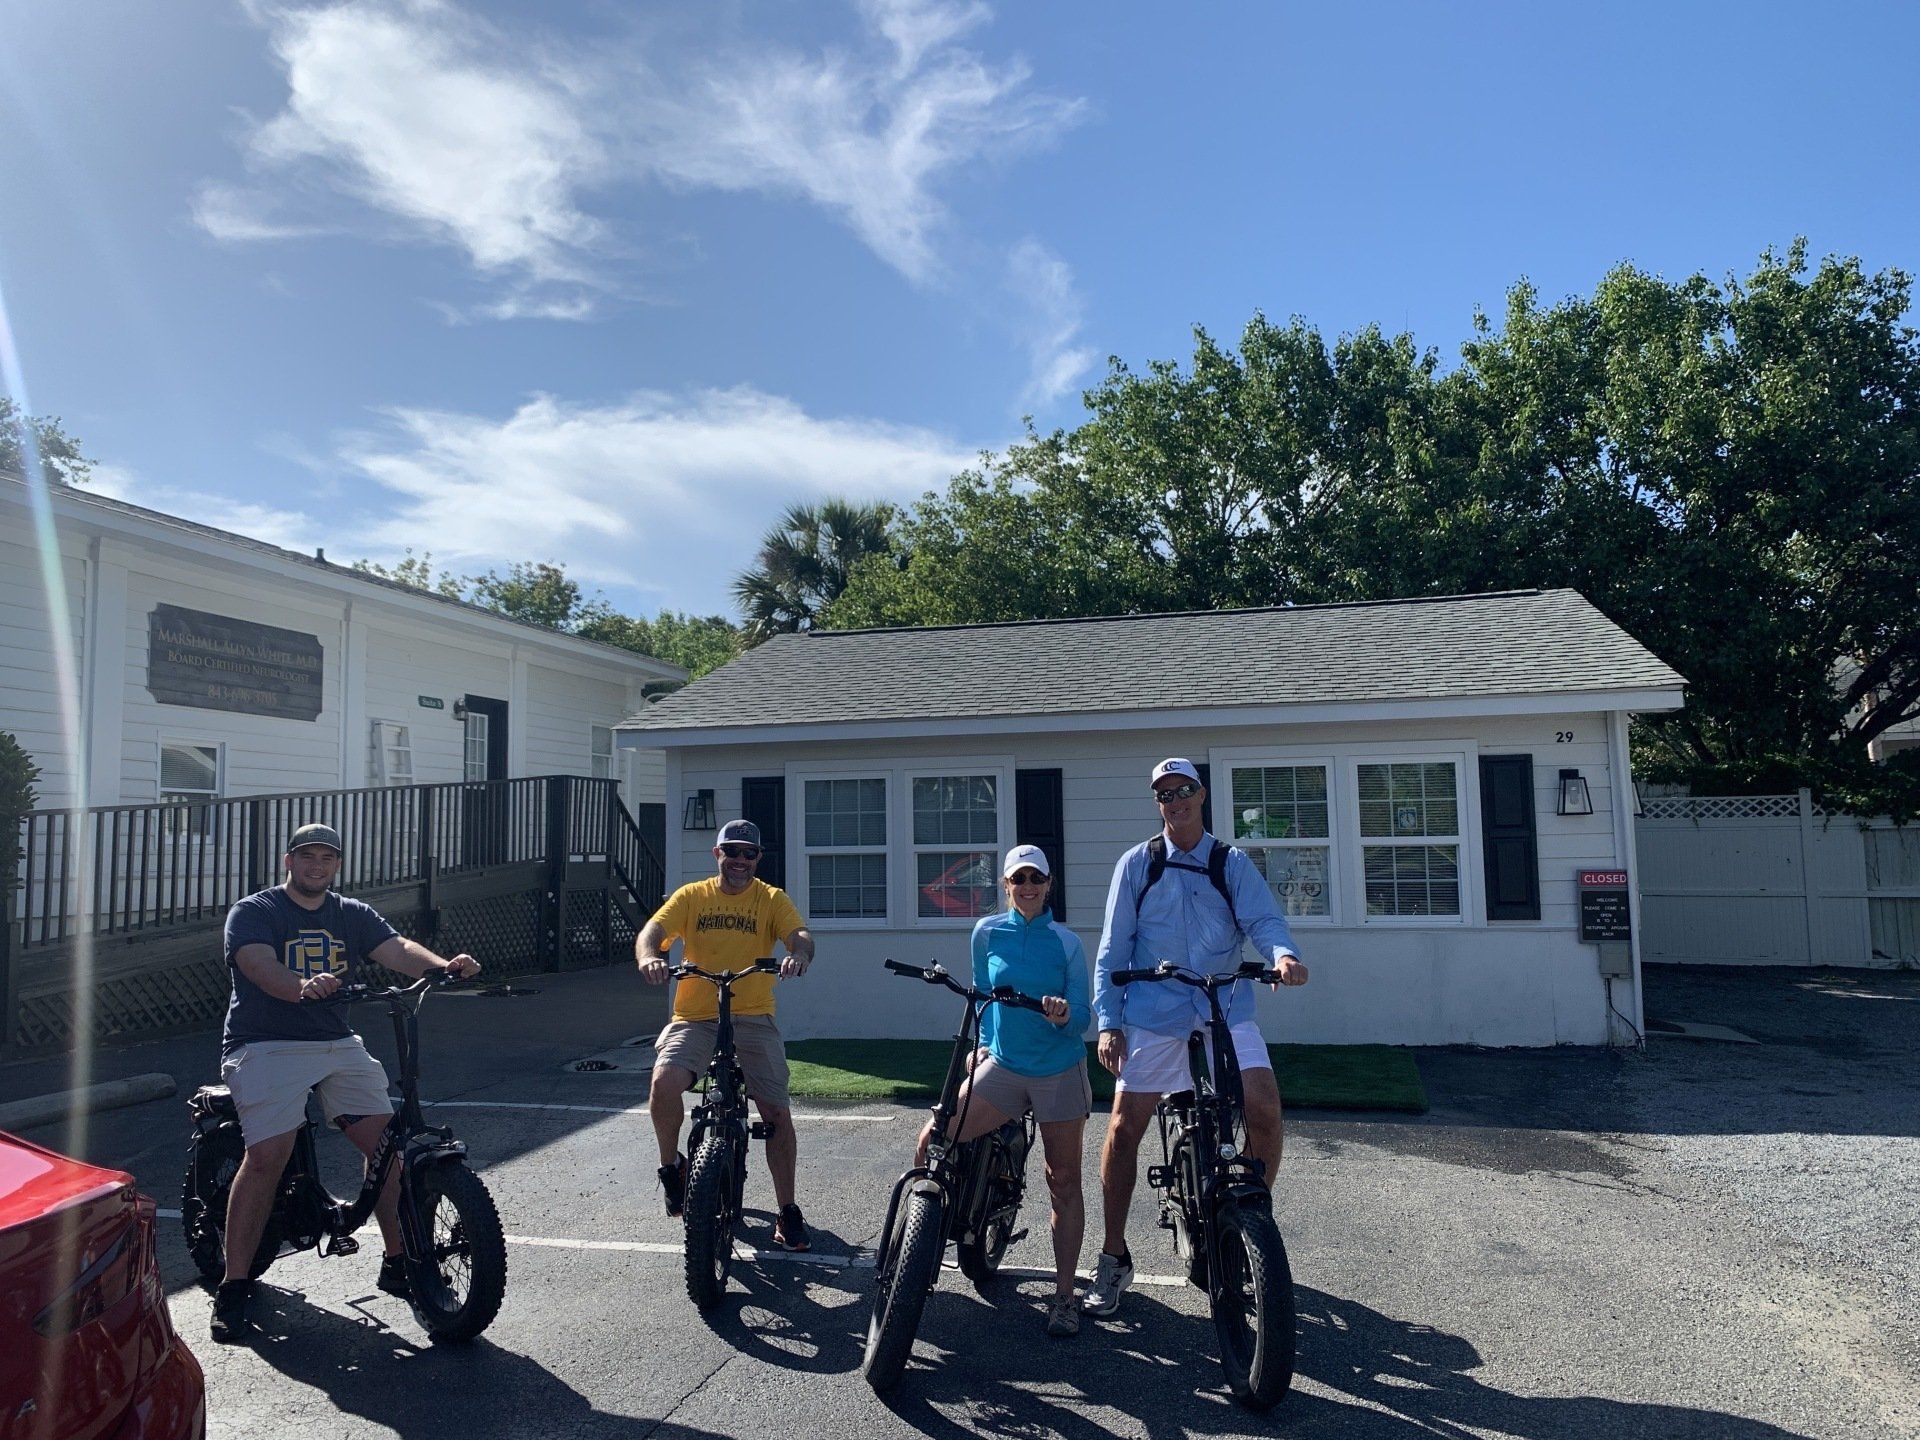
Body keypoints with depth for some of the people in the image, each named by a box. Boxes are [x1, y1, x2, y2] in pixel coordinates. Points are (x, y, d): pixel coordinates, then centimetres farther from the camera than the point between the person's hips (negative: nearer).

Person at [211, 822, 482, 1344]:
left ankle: (397, 1261, 10)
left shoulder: (352, 914, 12)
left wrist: (444, 966, -27)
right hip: (267, 1046, -4)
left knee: (388, 1141, -6)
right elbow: (260, 965, -20)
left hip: (337, 1045, 4)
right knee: (267, 1155, -21)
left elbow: (395, 949, -5)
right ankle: (233, 1288, -5)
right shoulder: (253, 912, 0)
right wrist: (302, 986, -43)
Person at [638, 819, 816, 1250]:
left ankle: (787, 1212, 13)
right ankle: (671, 1165, 4)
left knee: (777, 1113, -6)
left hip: (753, 1018, 0)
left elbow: (800, 935, -10)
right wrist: (649, 956, -29)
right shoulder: (691, 896, 7)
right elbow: (652, 932, -5)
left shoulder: (772, 899, 5)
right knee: (664, 1081, -26)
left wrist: (799, 954, -35)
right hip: (695, 1018, 0)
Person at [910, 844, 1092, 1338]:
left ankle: (1064, 1297, 18)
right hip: (1002, 1065, 1)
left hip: (1059, 1071, -1)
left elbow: (1083, 1015, -5)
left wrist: (1064, 1015, -26)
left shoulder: (1066, 942, -3)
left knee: (1063, 1183, 5)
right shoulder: (987, 932, 0)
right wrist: (982, 1043, 11)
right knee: (933, 1138, -15)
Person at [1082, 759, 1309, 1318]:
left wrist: (1283, 953, -31)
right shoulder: (1137, 863, 4)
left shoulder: (1233, 864, 7)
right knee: (1124, 1126, -1)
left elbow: (1263, 918, -8)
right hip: (1152, 1011, 0)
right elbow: (1112, 949, 3)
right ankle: (1114, 1257, 16)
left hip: (1226, 1007, 1)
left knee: (1264, 1108, -16)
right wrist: (1108, 1021, -5)